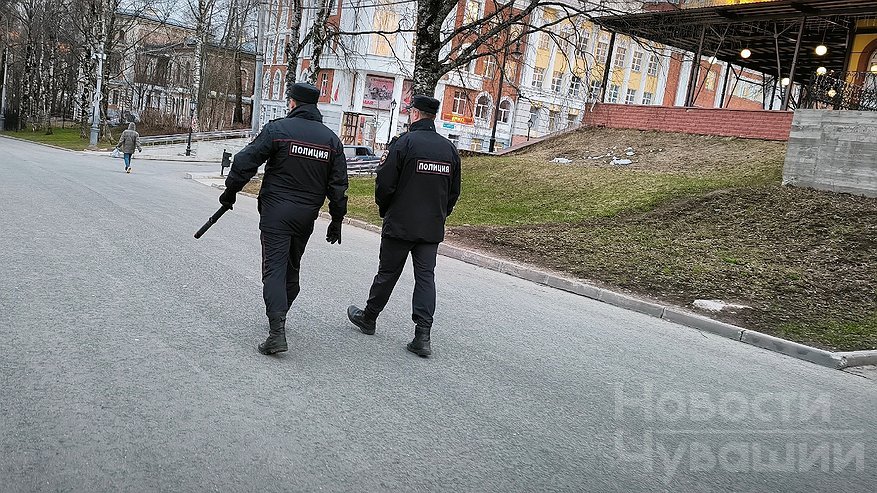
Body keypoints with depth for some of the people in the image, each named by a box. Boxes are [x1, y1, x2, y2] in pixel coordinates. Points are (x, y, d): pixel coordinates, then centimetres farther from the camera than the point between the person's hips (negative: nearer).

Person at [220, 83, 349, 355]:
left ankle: (277, 332, -16)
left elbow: (245, 161, -10)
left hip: (276, 212, -4)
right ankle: (279, 315, 34)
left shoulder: (278, 128, -6)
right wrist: (337, 219, 11)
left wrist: (230, 191, 2)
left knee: (274, 267, -5)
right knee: (292, 266, 20)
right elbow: (338, 184, 5)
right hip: (307, 215, 5)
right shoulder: (331, 139, 6)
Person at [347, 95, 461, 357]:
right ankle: (422, 335, -2)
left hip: (400, 225, -4)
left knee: (387, 274, 10)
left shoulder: (404, 143, -12)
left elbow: (384, 183, -12)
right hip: (433, 228, 4)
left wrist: (385, 210, 6)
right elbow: (454, 191, 11)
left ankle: (368, 318, 28)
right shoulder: (449, 148, 5)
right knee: (426, 277, 4)